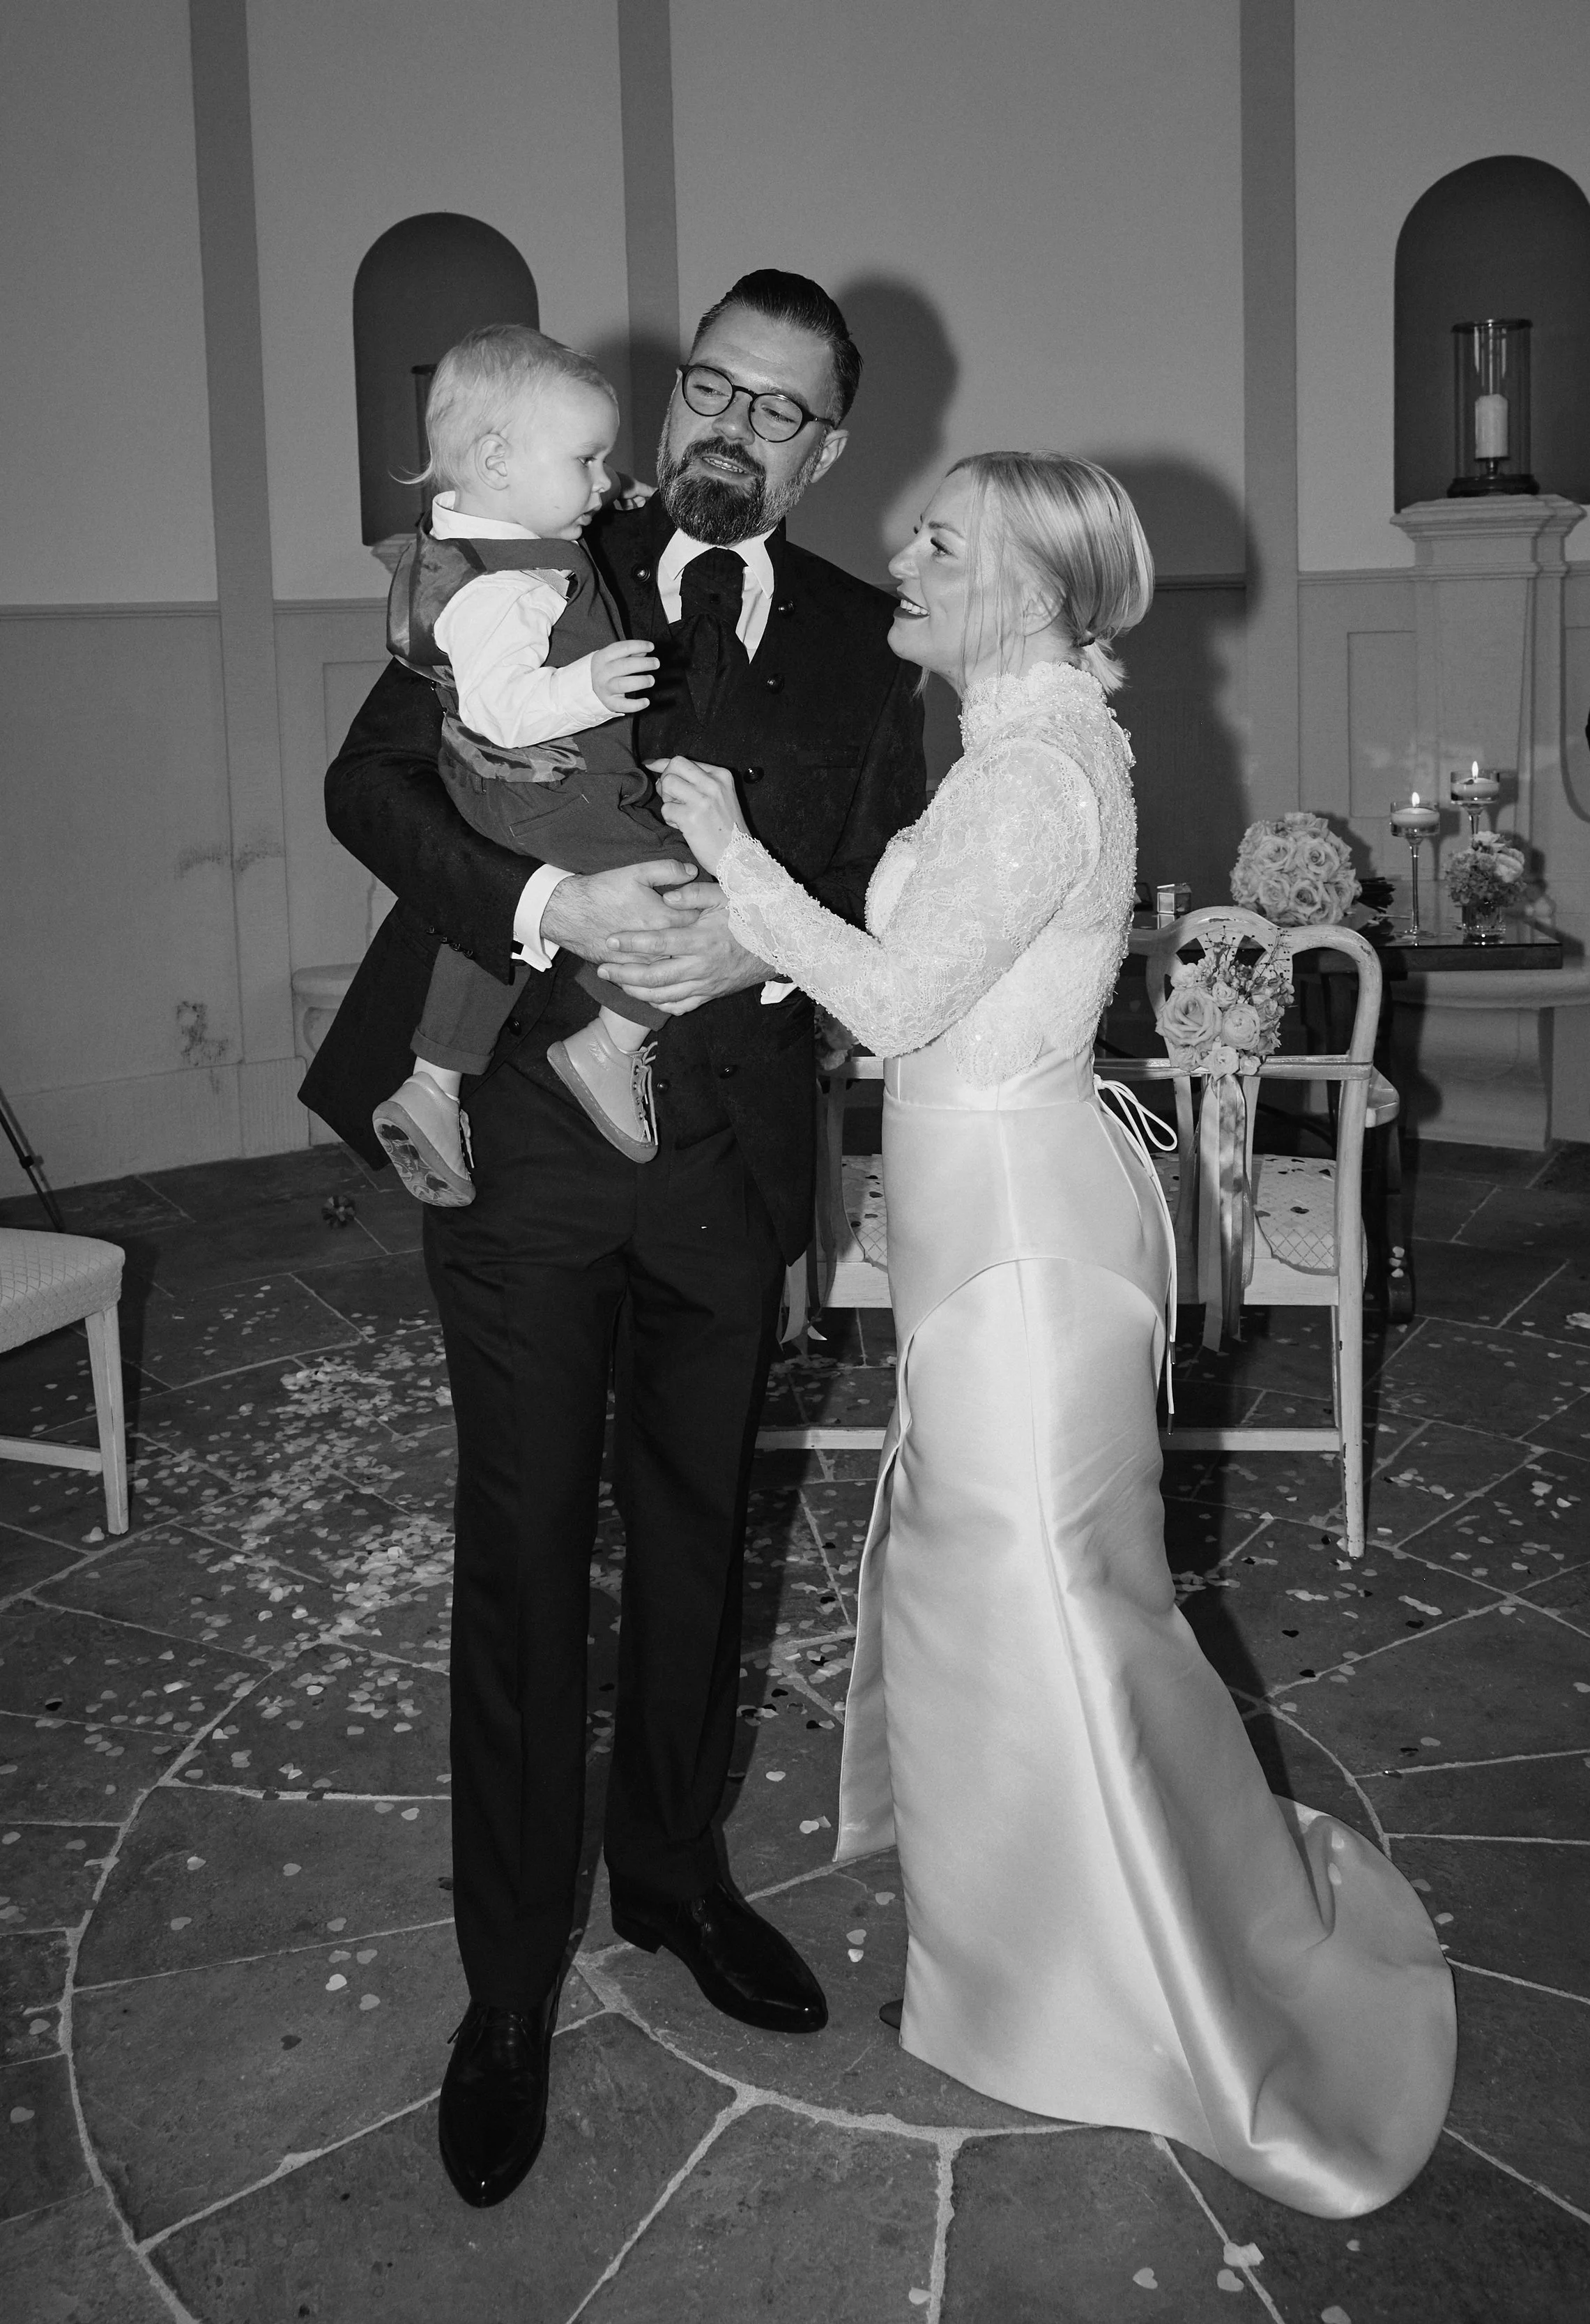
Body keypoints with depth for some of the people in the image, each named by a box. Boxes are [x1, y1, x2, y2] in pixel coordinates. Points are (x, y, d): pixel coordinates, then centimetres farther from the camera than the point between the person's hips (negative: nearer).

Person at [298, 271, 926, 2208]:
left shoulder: (858, 643, 8)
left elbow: (896, 898, 4)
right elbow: (370, 782, -5)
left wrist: (765, 943, -17)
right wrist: (548, 906, -21)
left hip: (730, 1152, 3)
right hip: (526, 1137, -2)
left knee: (694, 1533, 17)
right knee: (522, 1552, 4)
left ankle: (672, 1869, 39)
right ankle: (512, 1983, 19)